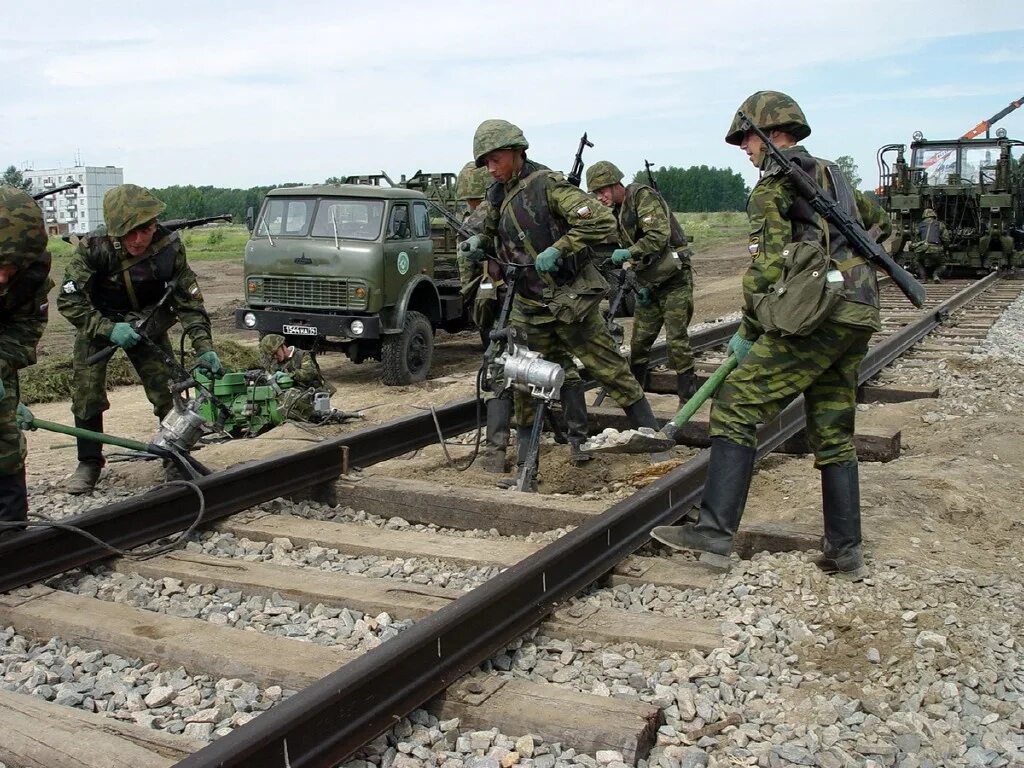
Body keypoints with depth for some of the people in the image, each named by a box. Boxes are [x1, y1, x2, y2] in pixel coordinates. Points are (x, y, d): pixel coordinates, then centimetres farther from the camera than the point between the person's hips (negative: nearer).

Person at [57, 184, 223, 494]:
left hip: (147, 324, 1)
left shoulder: (169, 246, -25)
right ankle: (89, 463, 9)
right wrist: (108, 329, -34)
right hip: (97, 324, -1)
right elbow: (68, 299, -23)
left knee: (168, 390, -6)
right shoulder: (93, 248, -29)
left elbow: (189, 300, -16)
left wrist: (204, 348, -23)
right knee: (87, 393, -8)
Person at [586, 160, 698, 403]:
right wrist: (640, 284, 4)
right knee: (639, 341, 9)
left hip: (674, 279, -7)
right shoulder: (615, 212, 10)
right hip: (649, 283, 8)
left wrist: (629, 253, -35)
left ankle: (688, 398, -1)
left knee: (676, 340, -8)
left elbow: (659, 235, -25)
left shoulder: (643, 196, -14)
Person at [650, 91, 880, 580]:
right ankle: (845, 551, 14)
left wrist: (749, 331, -2)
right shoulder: (831, 175, 25)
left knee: (736, 407, -8)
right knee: (833, 434, 13)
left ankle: (715, 533, -14)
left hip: (816, 317, -9)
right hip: (858, 318, 9)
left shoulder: (776, 179, -1)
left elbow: (767, 263, -10)